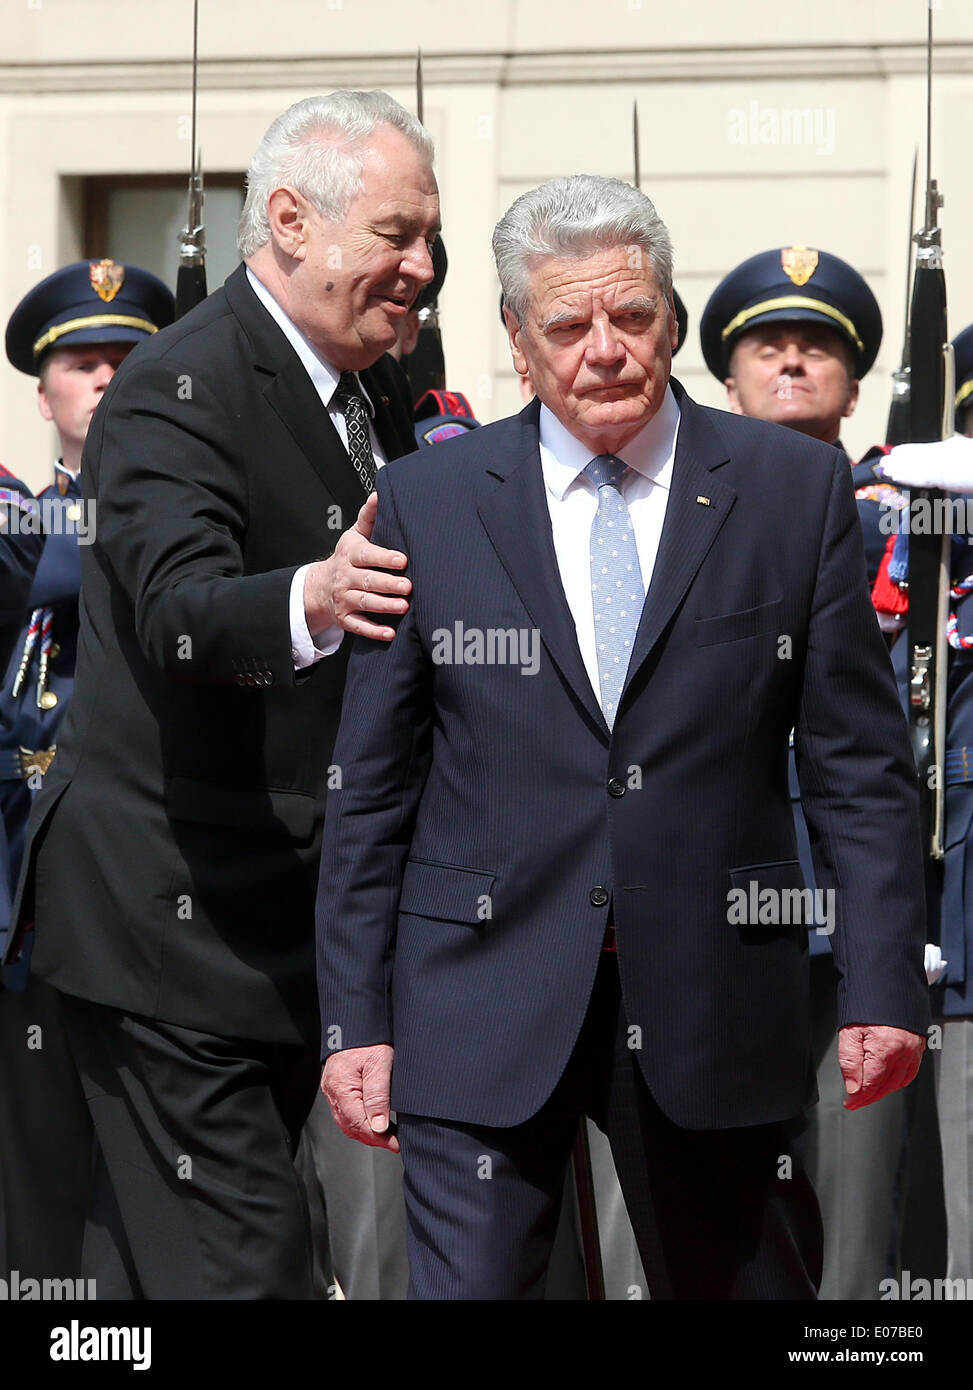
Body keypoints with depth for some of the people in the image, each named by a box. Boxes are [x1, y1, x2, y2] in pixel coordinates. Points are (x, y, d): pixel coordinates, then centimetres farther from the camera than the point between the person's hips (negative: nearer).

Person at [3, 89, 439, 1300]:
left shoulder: (377, 400, 13)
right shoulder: (178, 391, -16)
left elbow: (397, 604, 21)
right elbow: (179, 607, -32)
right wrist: (310, 601, -51)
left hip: (295, 921, 9)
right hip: (173, 919, -9)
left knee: (150, 1256, 16)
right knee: (241, 1262, -10)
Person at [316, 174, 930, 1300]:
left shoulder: (795, 489, 4)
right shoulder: (425, 502, 4)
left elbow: (860, 763, 3)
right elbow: (371, 786, 5)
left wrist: (882, 985, -4)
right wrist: (354, 1018, 1)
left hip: (714, 1003, 0)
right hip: (482, 1005, 0)